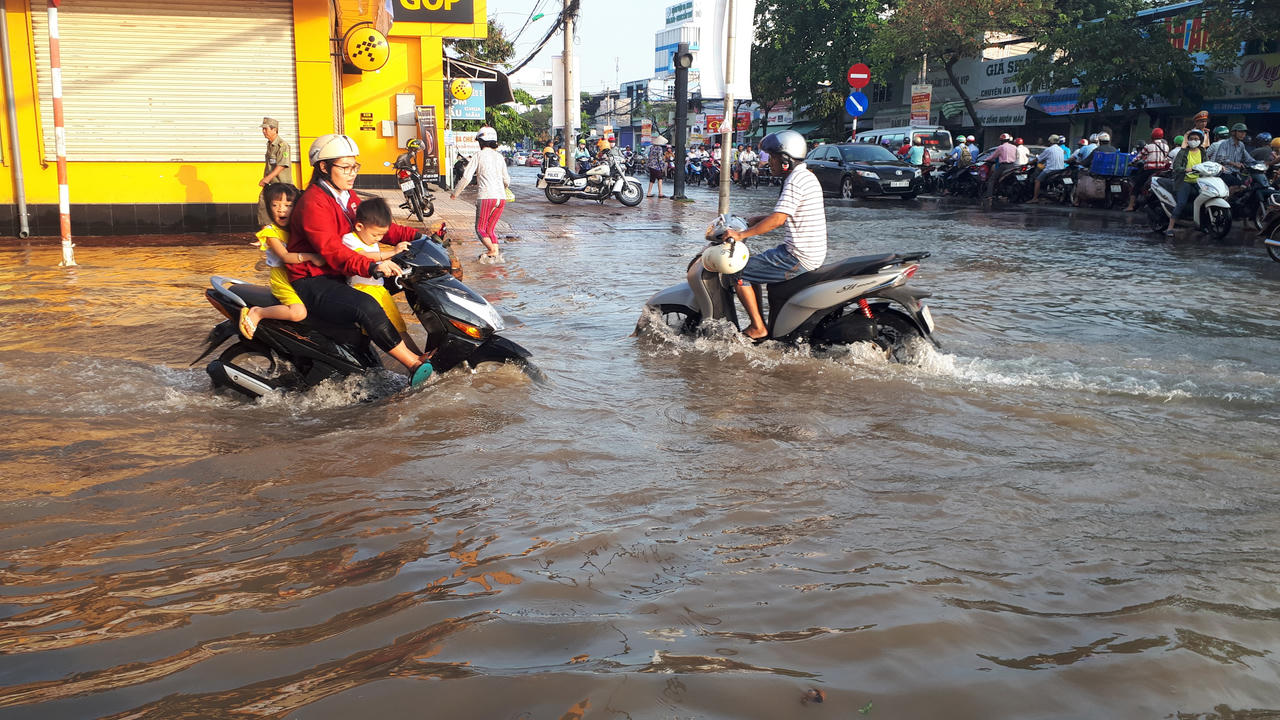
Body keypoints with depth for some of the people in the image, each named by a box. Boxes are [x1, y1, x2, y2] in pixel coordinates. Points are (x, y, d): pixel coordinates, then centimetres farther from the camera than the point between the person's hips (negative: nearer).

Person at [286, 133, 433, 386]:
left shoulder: (349, 197, 13)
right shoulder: (313, 203, -17)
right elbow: (331, 250, -30)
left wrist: (415, 236, -3)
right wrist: (373, 266, -44)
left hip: (342, 276, 10)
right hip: (313, 282, -10)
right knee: (366, 306, -34)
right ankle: (414, 365, -33)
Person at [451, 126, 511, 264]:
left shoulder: (479, 155, -1)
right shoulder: (499, 156, 15)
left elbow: (466, 177, -5)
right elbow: (506, 179, 22)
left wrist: (455, 193, 8)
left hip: (486, 197, -5)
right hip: (501, 197, 6)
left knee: (481, 228, 2)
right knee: (491, 227, 15)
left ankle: (492, 252, -14)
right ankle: (496, 252, 5)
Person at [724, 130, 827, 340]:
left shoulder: (795, 180, -17)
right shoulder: (807, 176, 14)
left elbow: (778, 219, -26)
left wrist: (741, 234, -23)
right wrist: (752, 221, 19)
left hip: (798, 258, -10)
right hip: (815, 254, 10)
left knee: (739, 273, -6)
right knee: (756, 263, 25)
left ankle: (758, 328, -2)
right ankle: (759, 322, 26)